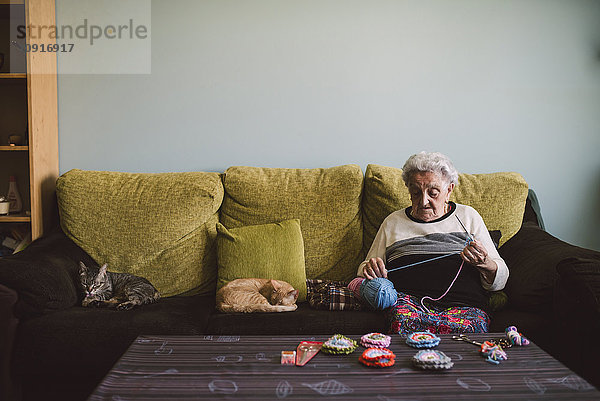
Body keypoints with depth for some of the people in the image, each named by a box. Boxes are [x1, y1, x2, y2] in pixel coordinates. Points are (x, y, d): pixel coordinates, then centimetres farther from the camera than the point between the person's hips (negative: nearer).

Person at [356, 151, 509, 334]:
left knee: (465, 328, -36)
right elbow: (366, 271, 24)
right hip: (409, 299, 0)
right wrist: (369, 269, 0)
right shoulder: (393, 222, 21)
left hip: (463, 305, 0)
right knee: (404, 320, -37)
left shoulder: (468, 216, 20)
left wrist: (484, 263, -6)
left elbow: (500, 280, 17)